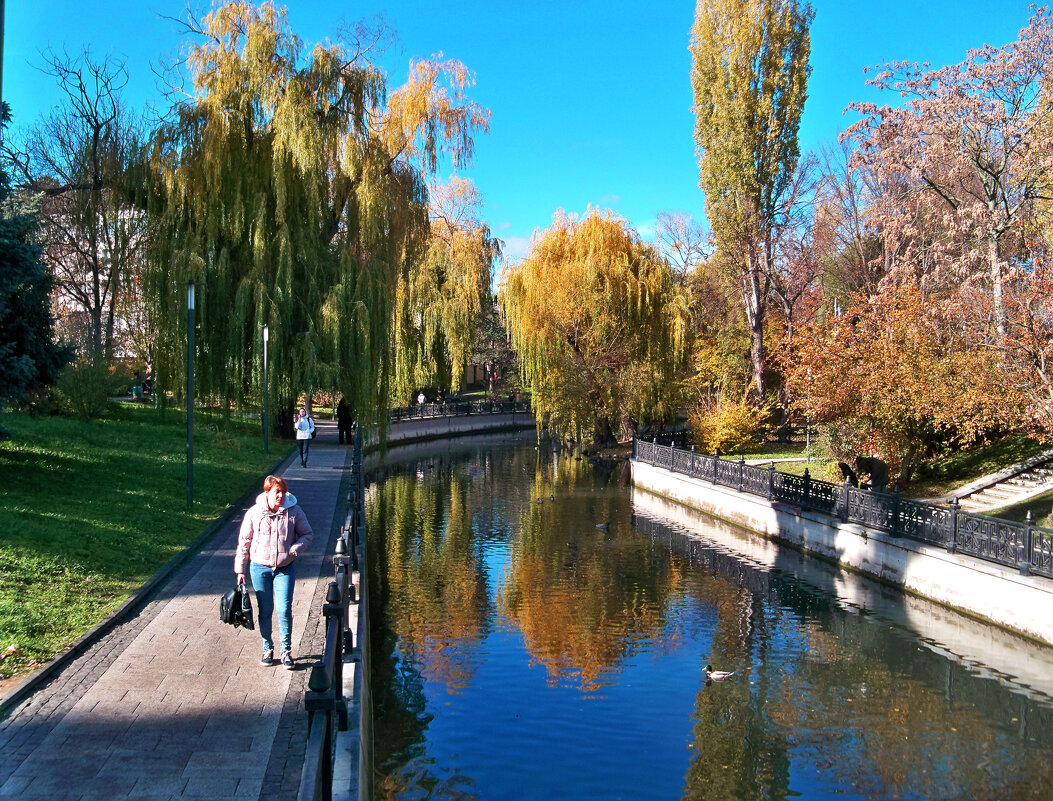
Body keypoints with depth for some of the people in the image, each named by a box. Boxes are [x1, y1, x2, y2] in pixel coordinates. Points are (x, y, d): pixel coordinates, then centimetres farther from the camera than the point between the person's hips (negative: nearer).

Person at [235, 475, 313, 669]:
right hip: (260, 567, 1)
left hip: (285, 568, -1)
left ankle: (286, 650, 11)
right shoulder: (254, 513, -6)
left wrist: (296, 548, -14)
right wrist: (240, 569, 4)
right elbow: (244, 542, 3)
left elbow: (307, 534, 6)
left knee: (284, 609, -5)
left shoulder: (294, 512, -7)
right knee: (265, 610, 8)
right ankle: (267, 649, 26)